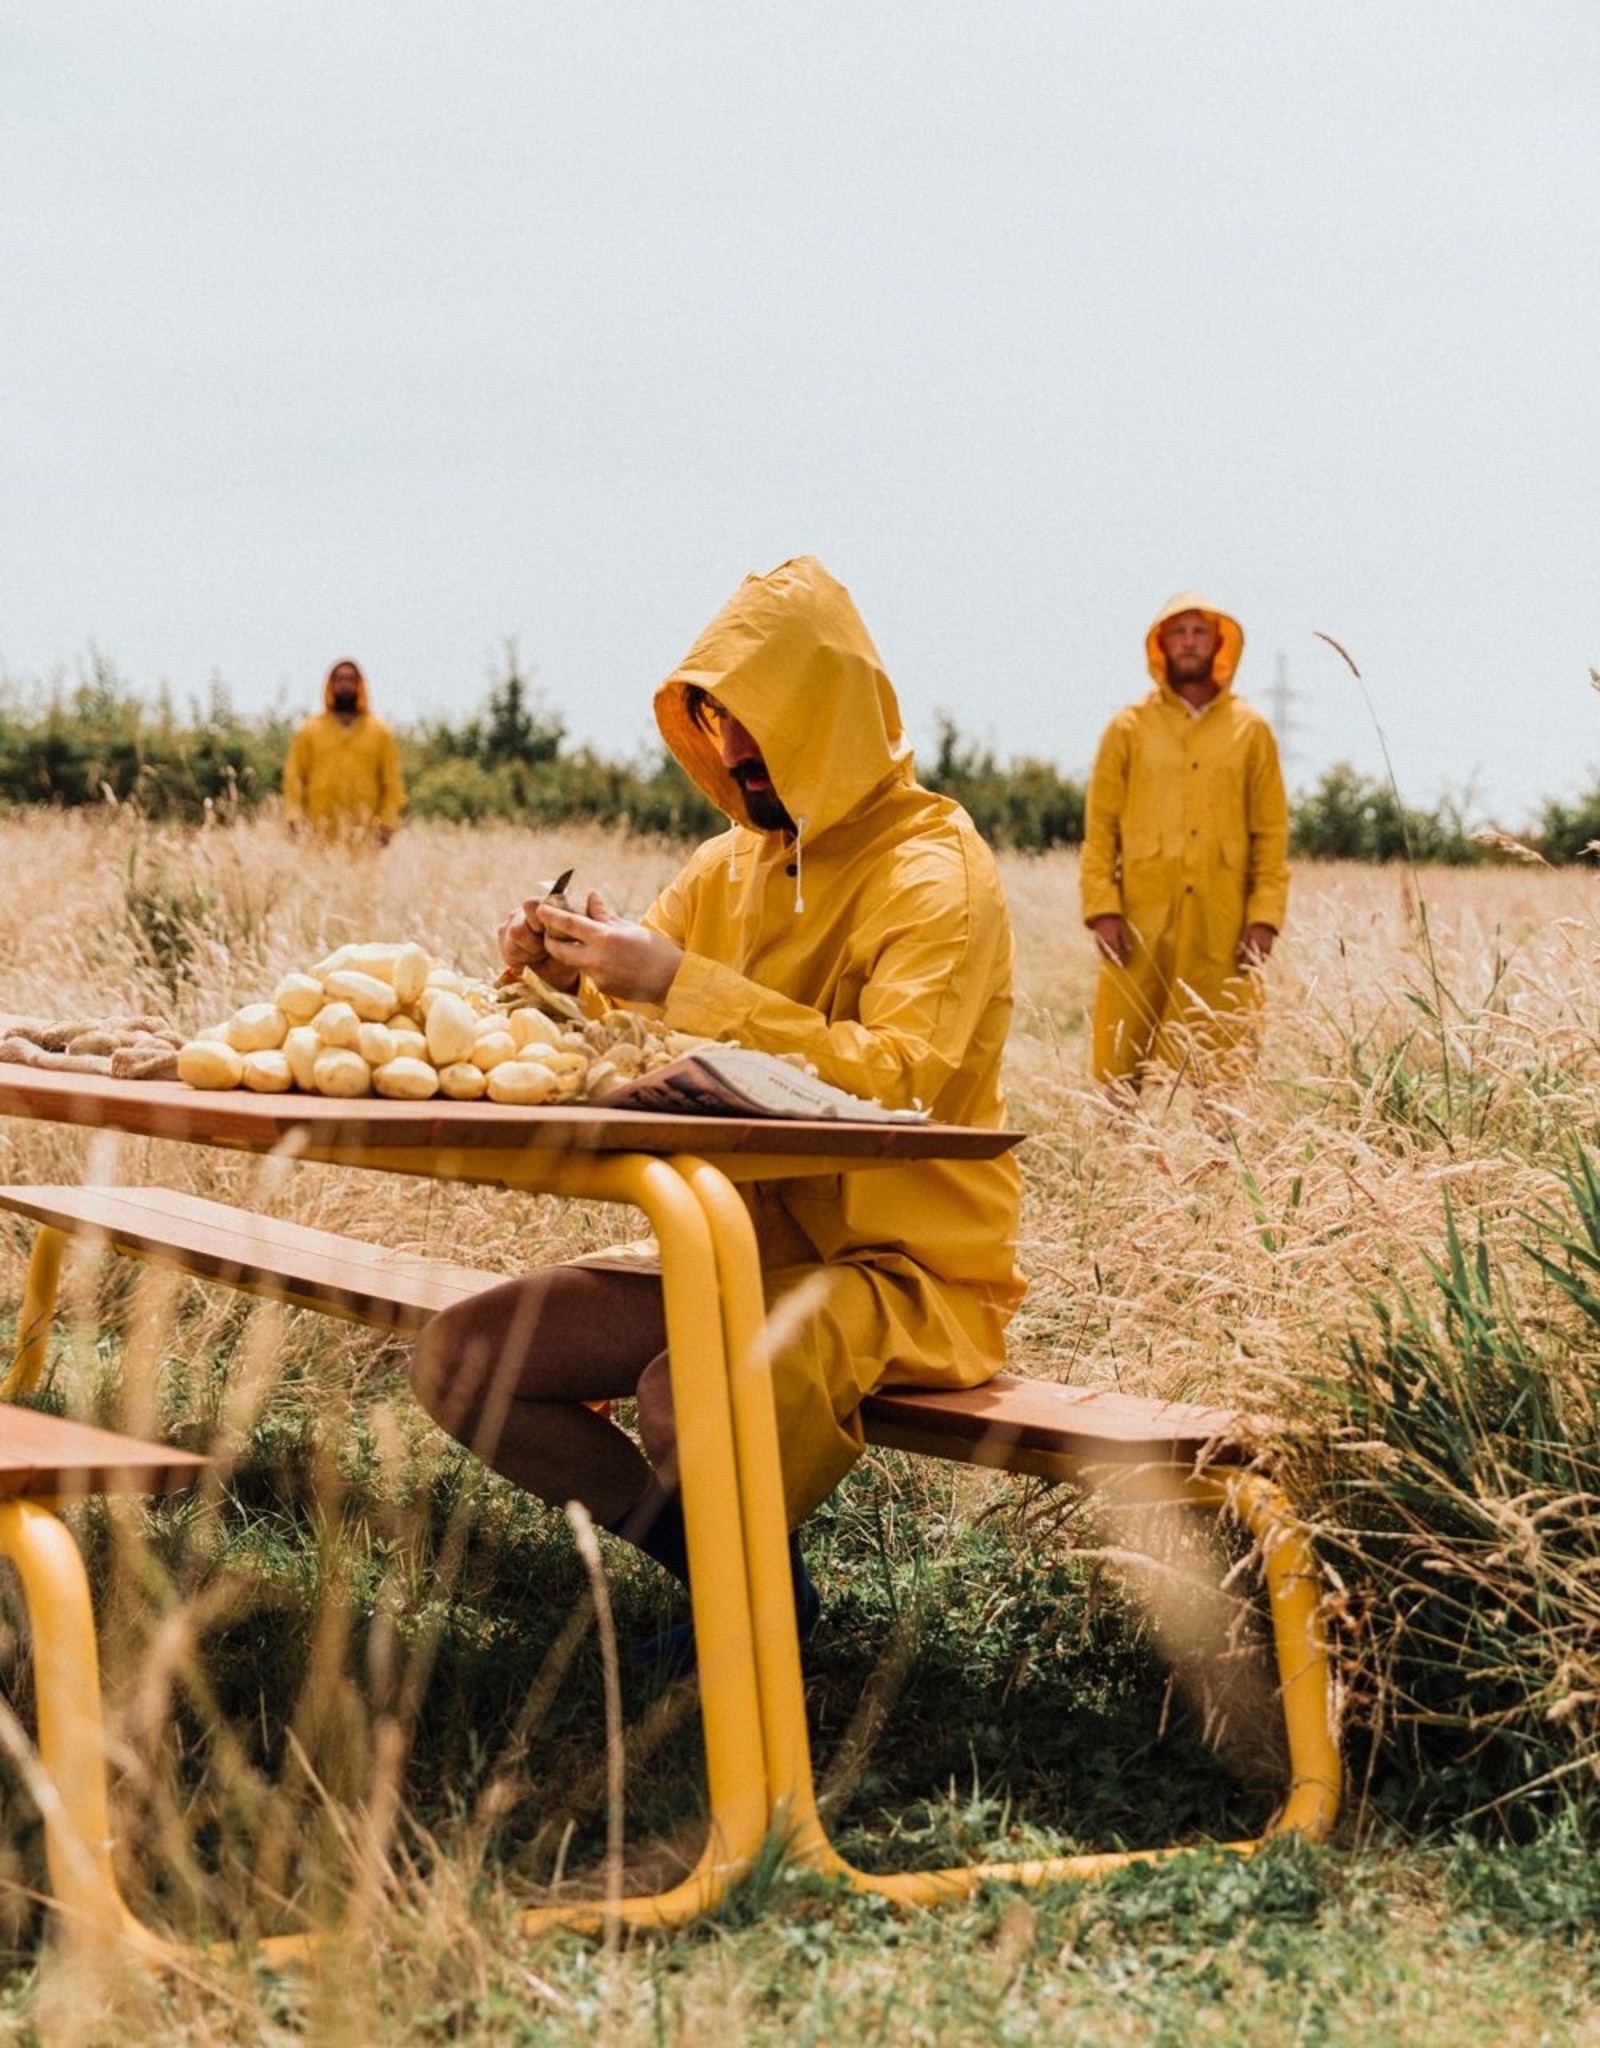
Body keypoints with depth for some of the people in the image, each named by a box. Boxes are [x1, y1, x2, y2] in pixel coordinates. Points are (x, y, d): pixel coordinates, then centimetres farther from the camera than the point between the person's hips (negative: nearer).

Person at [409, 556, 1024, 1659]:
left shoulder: (936, 873, -11)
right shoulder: (731, 865, 12)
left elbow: (894, 1079, -27)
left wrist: (680, 981, -28)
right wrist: (559, 973, -6)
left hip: (905, 1268, -8)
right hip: (749, 1247, 8)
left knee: (694, 1395, -37)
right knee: (457, 1357, -5)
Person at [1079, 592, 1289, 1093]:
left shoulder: (1251, 731, 10)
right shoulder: (1129, 728, 8)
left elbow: (1271, 833, 8)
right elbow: (1100, 827, 5)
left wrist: (1265, 916, -2)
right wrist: (1102, 909, -6)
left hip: (1223, 929, 1)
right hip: (1140, 924, 0)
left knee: (1221, 1069, 0)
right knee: (1123, 1065, -2)